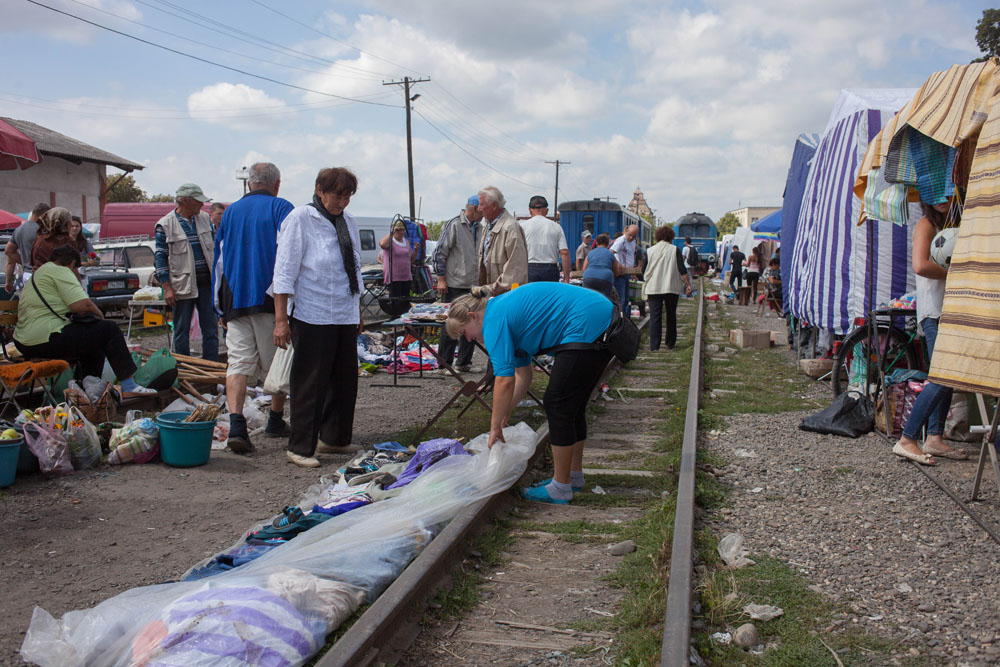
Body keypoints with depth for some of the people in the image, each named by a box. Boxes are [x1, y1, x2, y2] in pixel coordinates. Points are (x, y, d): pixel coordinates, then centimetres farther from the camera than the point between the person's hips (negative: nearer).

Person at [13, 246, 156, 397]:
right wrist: (100, 316, 0)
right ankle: (129, 387, -11)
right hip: (46, 339, -11)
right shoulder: (61, 272, -7)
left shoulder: (40, 271, 25)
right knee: (109, 329, -8)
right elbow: (82, 305, -18)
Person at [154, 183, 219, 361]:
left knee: (211, 327, 5)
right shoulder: (165, 224, -5)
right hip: (182, 284, -4)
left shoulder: (205, 219, 9)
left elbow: (215, 246, 17)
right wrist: (166, 287, -9)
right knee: (181, 331, 4)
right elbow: (160, 256, -3)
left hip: (206, 281, 4)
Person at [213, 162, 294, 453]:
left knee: (238, 361, -1)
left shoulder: (231, 211, 15)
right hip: (270, 298, -3)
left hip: (235, 299, 4)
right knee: (278, 362, 10)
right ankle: (276, 421, 20)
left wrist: (221, 306, 21)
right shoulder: (281, 208, 0)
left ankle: (236, 425, -16)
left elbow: (219, 258, 17)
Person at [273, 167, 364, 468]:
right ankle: (300, 448, 9)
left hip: (345, 316, 7)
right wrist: (281, 319, -15)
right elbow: (285, 271, -11)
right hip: (311, 316, -7)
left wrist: (358, 312, 21)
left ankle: (334, 438, 27)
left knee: (345, 379, 12)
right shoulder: (300, 218, -7)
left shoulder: (348, 222, 13)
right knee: (310, 383, -2)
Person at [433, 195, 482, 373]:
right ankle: (445, 363, 8)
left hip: (473, 285, 7)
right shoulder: (454, 225, -9)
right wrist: (441, 279, -11)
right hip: (454, 285, -7)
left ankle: (464, 363, 18)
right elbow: (440, 253, -8)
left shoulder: (478, 227, 13)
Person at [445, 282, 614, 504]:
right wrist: (505, 414, 22)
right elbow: (522, 374, 25)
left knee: (558, 405, -2)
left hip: (587, 328, -10)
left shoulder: (494, 319, -8)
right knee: (571, 405, 18)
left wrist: (495, 426, -5)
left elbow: (505, 380, -15)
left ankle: (561, 488, 7)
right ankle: (574, 475, 29)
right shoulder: (507, 308, 21)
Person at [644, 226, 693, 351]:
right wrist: (688, 285, -1)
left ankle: (654, 346, -8)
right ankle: (670, 344, 20)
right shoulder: (675, 249, 1)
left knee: (655, 317, 0)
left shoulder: (650, 250, 7)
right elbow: (682, 270, -5)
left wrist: (646, 288, 23)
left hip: (654, 289, 1)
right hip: (671, 289, 0)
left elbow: (645, 270, 11)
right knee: (671, 316, 13)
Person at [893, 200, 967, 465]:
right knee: (942, 379, -13)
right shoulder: (926, 224, -8)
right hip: (934, 311, -9)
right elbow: (920, 266, -22)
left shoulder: (951, 224, 18)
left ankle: (934, 438, 14)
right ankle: (906, 441, -11)